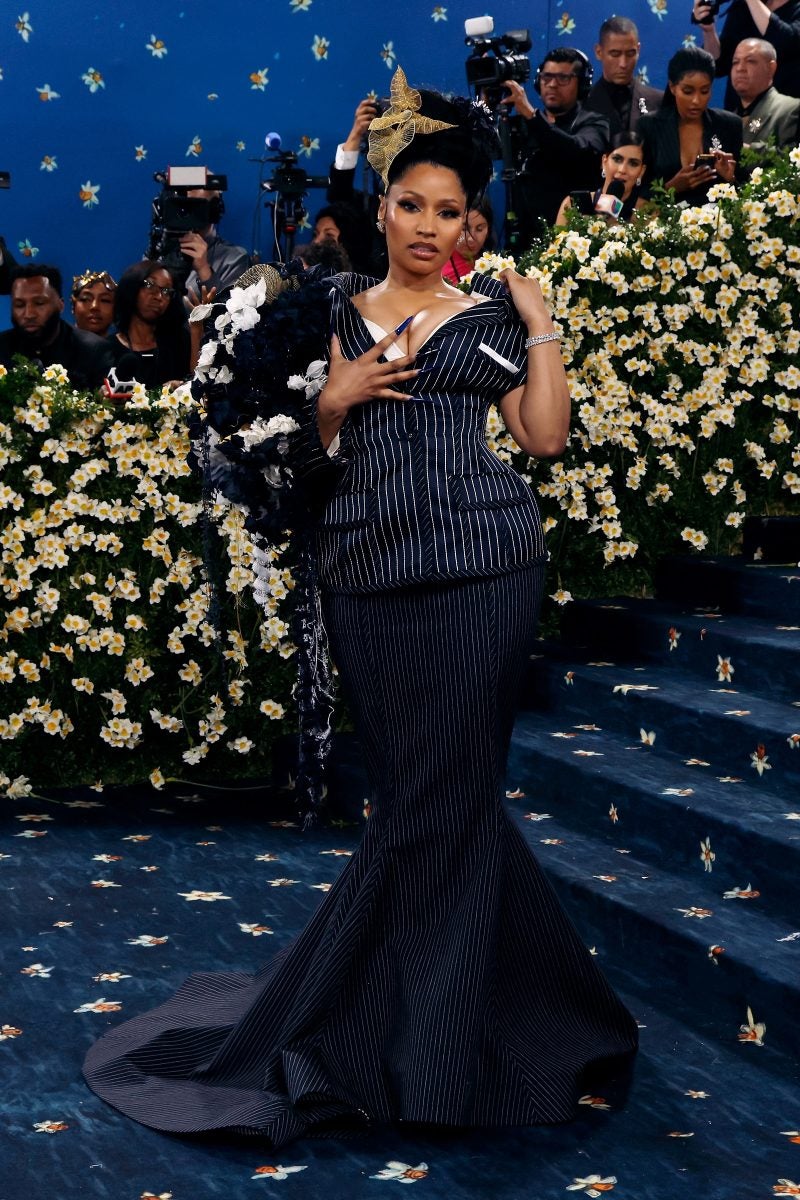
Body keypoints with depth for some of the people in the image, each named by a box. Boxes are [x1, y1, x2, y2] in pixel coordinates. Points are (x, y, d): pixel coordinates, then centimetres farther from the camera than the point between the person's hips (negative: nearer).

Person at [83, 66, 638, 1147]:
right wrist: (337, 398, -4)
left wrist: (540, 323, 0)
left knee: (435, 795, -4)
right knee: (439, 794, 5)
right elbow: (312, 445, 15)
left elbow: (546, 434, 3)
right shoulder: (339, 310, 16)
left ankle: (365, 1034, 4)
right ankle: (521, 1000, 20)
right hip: (367, 569, 3)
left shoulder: (490, 314, 10)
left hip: (479, 568, -2)